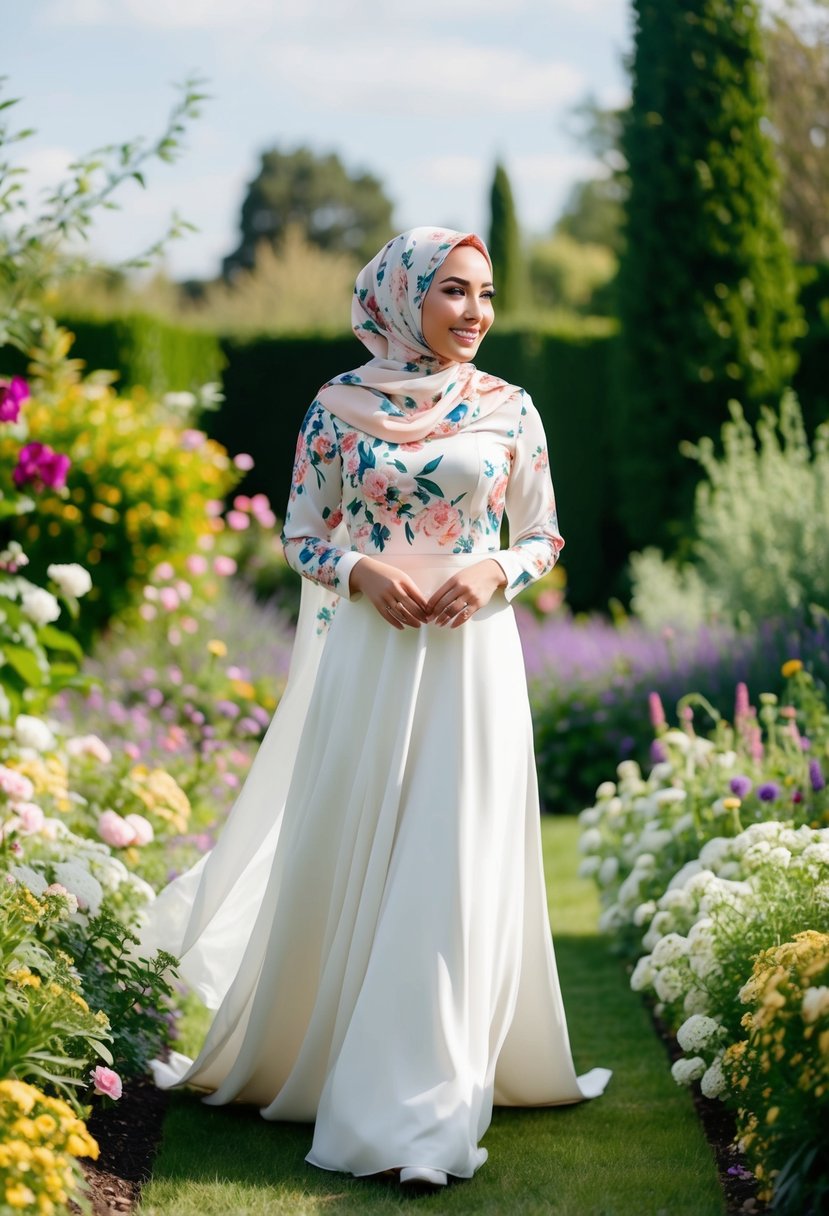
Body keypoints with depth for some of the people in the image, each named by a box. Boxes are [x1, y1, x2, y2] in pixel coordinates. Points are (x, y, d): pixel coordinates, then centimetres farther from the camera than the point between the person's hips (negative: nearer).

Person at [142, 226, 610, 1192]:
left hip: (472, 653, 0)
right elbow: (301, 533, 7)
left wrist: (493, 573, -10)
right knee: (344, 852, 4)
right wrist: (362, 571, -12)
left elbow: (544, 536, 10)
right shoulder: (339, 403, 3)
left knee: (448, 867, -4)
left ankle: (425, 1111, 2)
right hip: (363, 650, 0)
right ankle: (311, 1046, 27)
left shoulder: (508, 409, 5)